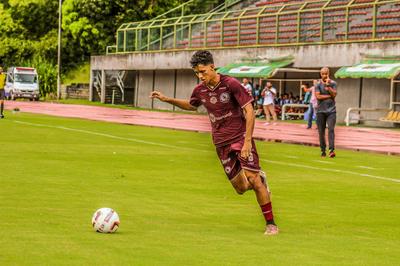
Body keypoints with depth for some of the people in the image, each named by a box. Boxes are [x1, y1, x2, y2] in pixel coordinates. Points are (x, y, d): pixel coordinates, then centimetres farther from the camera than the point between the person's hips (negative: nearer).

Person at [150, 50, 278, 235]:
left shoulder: (231, 84, -14)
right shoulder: (200, 90, 3)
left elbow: (249, 111, -14)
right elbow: (191, 106, 27)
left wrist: (247, 141, -21)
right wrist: (166, 100, 17)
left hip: (241, 138, -5)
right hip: (221, 144, 5)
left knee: (252, 179, -17)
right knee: (241, 188, 1)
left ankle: (270, 223, -6)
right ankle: (260, 179, 36)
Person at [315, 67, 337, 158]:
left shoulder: (333, 83, 5)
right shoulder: (318, 84, 3)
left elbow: (334, 94, -7)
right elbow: (318, 96, -9)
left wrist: (328, 86, -13)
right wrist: (329, 96, -9)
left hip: (331, 110, -1)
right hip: (321, 110, 1)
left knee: (331, 129, -14)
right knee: (321, 131, 3)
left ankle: (331, 150, -22)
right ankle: (323, 151, 12)